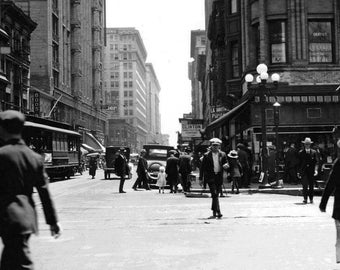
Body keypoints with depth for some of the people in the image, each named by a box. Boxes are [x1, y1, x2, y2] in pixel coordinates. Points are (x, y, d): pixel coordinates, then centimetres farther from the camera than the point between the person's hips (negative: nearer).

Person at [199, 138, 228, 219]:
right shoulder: (207, 155, 0)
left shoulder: (222, 154, 6)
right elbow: (203, 167, 3)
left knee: (215, 195, 11)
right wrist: (201, 178, 3)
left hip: (219, 176, 3)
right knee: (214, 194, -13)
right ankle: (218, 212, -18)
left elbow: (226, 163, 14)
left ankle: (214, 213, 21)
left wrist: (225, 166, -12)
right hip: (210, 177, -3)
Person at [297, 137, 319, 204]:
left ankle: (311, 199, 16)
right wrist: (298, 172, 5)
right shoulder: (300, 152, 6)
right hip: (303, 171, -1)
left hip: (311, 172, 1)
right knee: (305, 185, -13)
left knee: (311, 186, 6)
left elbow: (316, 162, 2)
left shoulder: (314, 152, 6)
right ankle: (305, 199, -9)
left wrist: (316, 170, -12)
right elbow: (299, 163, 9)